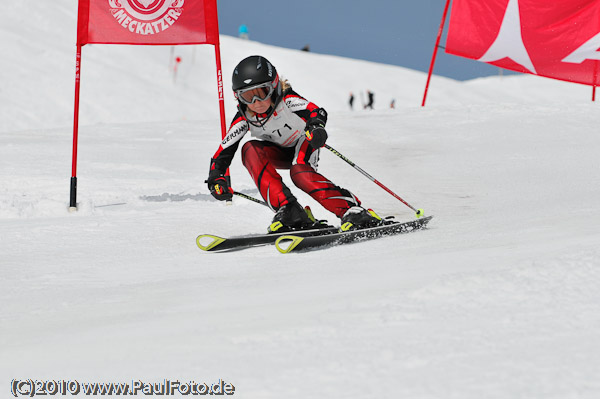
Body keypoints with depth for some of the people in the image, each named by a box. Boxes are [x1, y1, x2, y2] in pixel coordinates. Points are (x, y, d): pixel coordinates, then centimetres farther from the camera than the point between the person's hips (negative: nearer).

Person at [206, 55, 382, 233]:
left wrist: (316, 125, -68)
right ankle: (288, 210, -35)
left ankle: (353, 210, -38)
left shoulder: (286, 100, -30)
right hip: (280, 152, 4)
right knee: (250, 150, -27)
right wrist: (216, 179, -33)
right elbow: (223, 152, -17)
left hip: (304, 143, -4)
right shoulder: (244, 119, -21)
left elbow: (316, 111, -45)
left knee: (300, 173, -35)